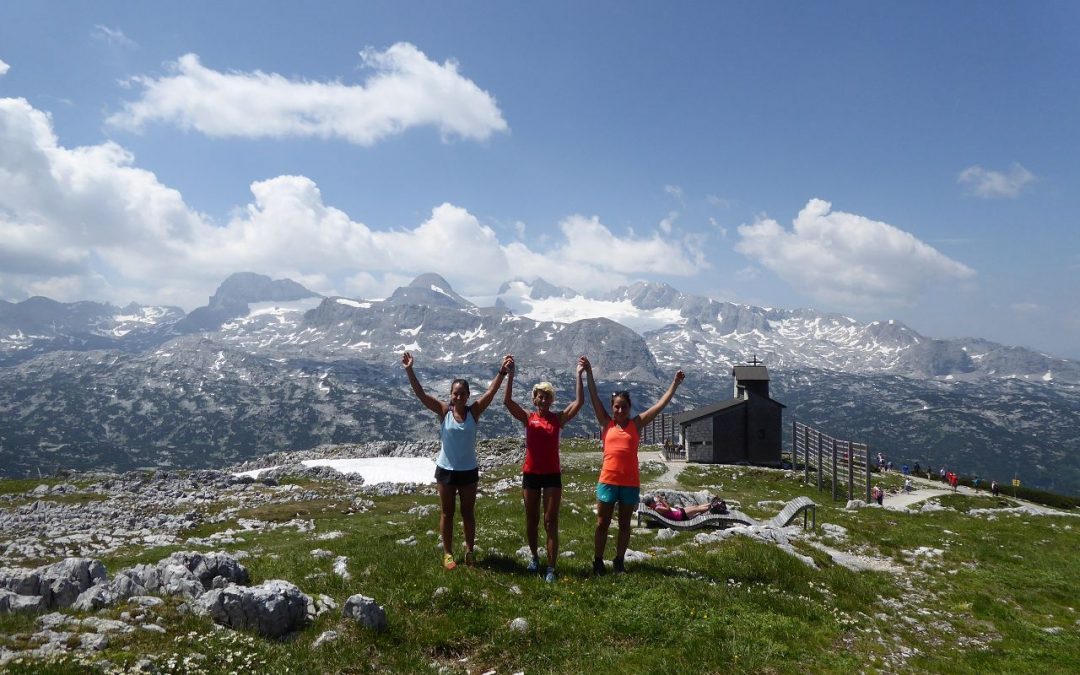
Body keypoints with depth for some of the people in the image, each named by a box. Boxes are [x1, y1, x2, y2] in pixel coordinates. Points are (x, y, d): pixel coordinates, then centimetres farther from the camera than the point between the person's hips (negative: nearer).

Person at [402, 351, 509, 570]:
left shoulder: (474, 411, -6)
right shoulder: (443, 411, -8)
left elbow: (491, 391, -16)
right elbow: (420, 393, -15)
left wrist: (502, 372, -27)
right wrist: (409, 370, -25)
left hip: (469, 471, 1)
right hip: (446, 470, -1)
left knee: (468, 513, 13)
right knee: (447, 513, 11)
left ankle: (470, 551, 26)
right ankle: (448, 553, 23)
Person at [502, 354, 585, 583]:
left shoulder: (558, 418, -1)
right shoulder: (528, 418, 0)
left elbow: (579, 402, -11)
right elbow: (507, 401, -12)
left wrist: (579, 375, -17)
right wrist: (510, 375, -21)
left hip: (552, 475, -1)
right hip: (530, 474, 1)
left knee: (551, 522, 0)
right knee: (531, 520, 13)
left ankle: (551, 568, 3)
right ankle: (534, 558, 34)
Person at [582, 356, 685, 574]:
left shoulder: (636, 424, 5)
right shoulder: (606, 424, 4)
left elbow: (660, 404, 4)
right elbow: (594, 398, 0)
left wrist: (675, 383, 2)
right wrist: (588, 373, -4)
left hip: (631, 483, 1)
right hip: (608, 481, -1)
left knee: (625, 525, 11)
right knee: (602, 524, 6)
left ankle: (619, 561, 23)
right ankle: (597, 561, 16)